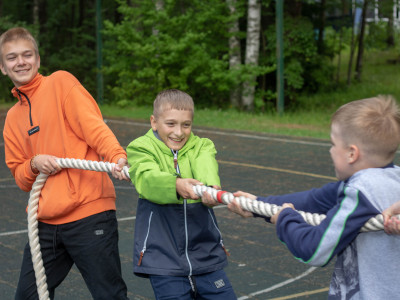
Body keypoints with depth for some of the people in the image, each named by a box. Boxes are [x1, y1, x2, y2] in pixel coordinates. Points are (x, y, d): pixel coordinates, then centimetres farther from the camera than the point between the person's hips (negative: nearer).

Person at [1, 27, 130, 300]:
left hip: (89, 213, -6)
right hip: (46, 223, 7)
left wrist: (117, 156, -32)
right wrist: (35, 164, -5)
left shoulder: (60, 83, 0)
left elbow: (93, 125, -13)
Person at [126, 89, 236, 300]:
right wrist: (176, 185, -43)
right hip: (163, 257, -3)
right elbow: (147, 180, -22)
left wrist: (211, 189, -39)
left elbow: (207, 171, -15)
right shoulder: (140, 149, -1)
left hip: (205, 255, 3)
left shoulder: (202, 147, 7)